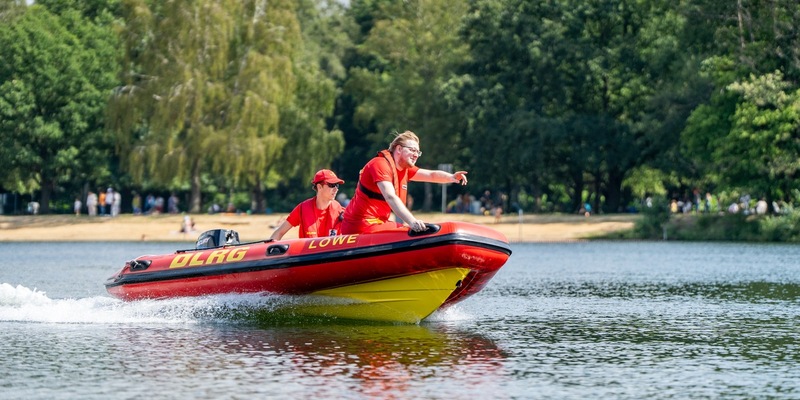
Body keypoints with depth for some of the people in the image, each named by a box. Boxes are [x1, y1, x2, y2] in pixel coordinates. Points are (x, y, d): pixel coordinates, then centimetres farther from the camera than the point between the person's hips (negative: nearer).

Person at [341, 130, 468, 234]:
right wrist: (412, 221, -41)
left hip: (378, 223, 10)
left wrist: (451, 177, -13)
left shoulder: (405, 169, 13)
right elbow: (390, 197, -30)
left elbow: (431, 175, 10)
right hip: (363, 226, -10)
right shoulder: (381, 164, -17)